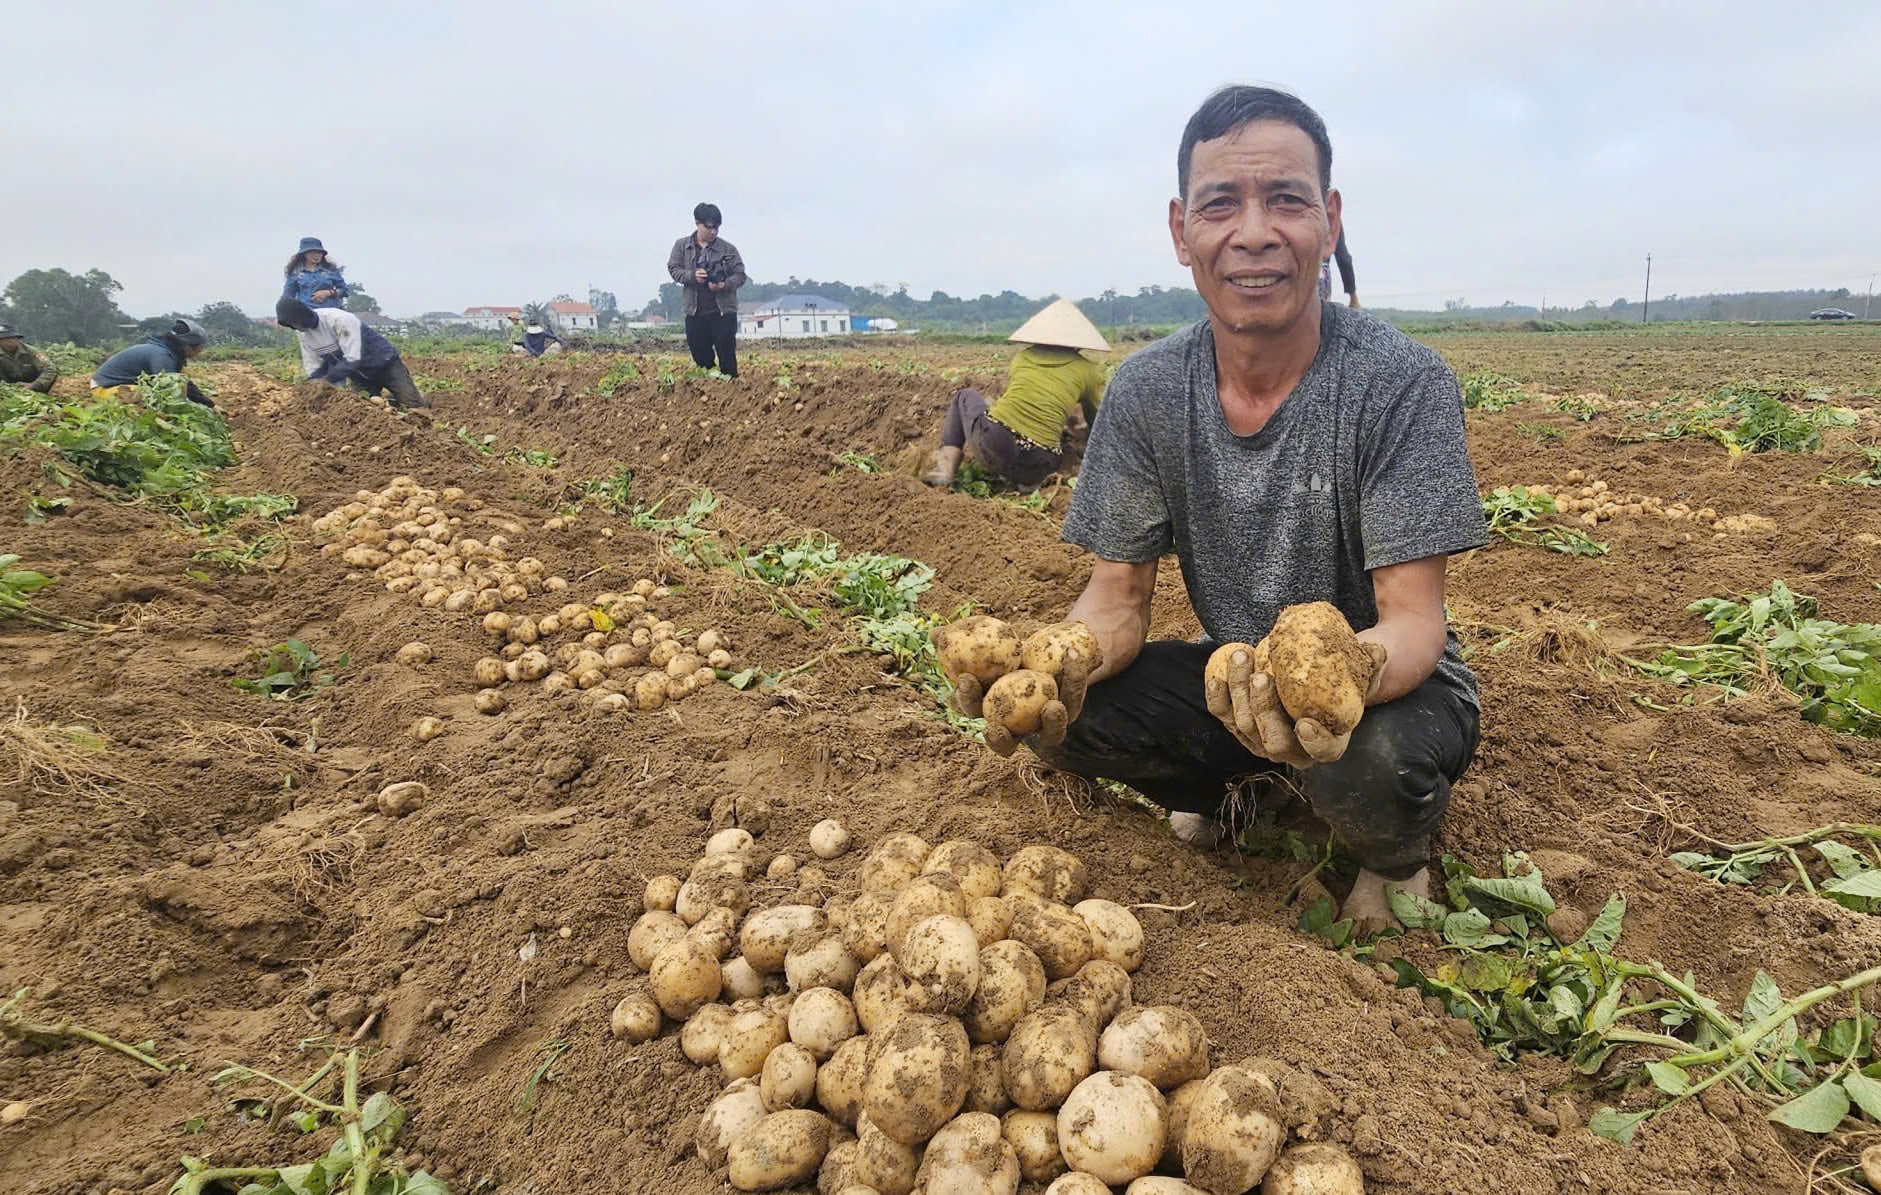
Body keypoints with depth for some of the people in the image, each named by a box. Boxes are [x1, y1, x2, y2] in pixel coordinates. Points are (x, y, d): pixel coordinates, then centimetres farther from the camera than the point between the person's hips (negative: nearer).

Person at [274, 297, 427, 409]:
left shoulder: (340, 319, -31)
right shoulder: (302, 332, -8)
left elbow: (353, 359, -33)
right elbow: (313, 366, -1)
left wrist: (328, 379, -33)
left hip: (384, 364, -6)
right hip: (360, 374, 7)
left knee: (415, 406, -11)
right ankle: (391, 400, 23)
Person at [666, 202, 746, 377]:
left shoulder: (728, 249, 1)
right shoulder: (681, 246, 6)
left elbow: (740, 275, 1)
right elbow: (673, 269, 4)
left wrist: (724, 285, -20)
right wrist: (692, 275, -16)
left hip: (724, 310, -2)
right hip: (695, 312, 2)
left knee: (727, 355, -4)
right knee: (700, 355, 9)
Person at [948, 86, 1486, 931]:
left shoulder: (1402, 384, -21)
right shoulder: (1145, 393, -10)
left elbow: (1414, 617, -23)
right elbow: (1118, 596, -8)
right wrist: (1067, 661, -33)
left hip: (1390, 683, -3)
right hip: (1237, 679, 4)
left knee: (1373, 764, -37)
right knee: (1060, 710, -20)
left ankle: (1399, 858, 4)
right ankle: (1228, 791, 13)